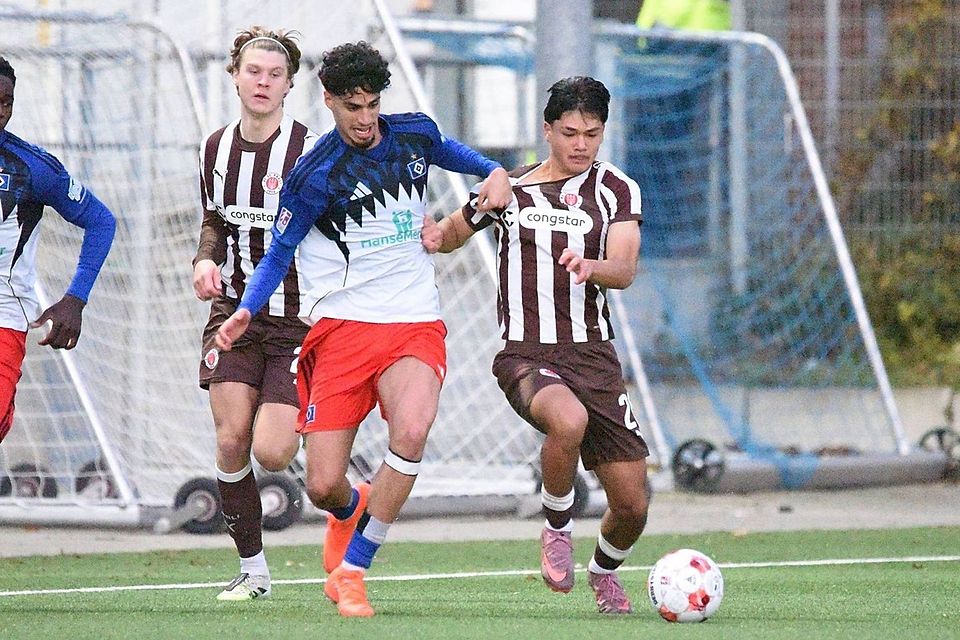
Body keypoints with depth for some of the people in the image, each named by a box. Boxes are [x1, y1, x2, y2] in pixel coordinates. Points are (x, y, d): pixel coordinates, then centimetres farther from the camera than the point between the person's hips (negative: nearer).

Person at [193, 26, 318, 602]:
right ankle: (253, 569, 6)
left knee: (271, 451, -15)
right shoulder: (216, 148, 7)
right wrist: (206, 261, 4)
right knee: (231, 439, -8)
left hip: (298, 319, -4)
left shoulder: (311, 150, -10)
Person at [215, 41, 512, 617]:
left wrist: (495, 173, 11)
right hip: (342, 327, -2)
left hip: (415, 326, 2)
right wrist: (246, 311, -13)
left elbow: (448, 152, 30)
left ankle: (351, 570, -14)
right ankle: (351, 509, 37)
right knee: (323, 487, -6)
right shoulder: (315, 176, -8)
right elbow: (281, 250, 2)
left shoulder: (415, 133, 5)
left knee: (412, 430, -30)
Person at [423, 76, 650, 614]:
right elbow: (453, 233, 27)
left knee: (632, 505, -2)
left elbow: (624, 270, -8)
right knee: (569, 420, -38)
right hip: (525, 355, -2)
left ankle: (605, 571, 33)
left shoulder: (616, 189, 6)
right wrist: (436, 236, 3)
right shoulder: (509, 189, 9)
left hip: (593, 355, 2)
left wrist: (589, 266, -30)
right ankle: (557, 529, -11)